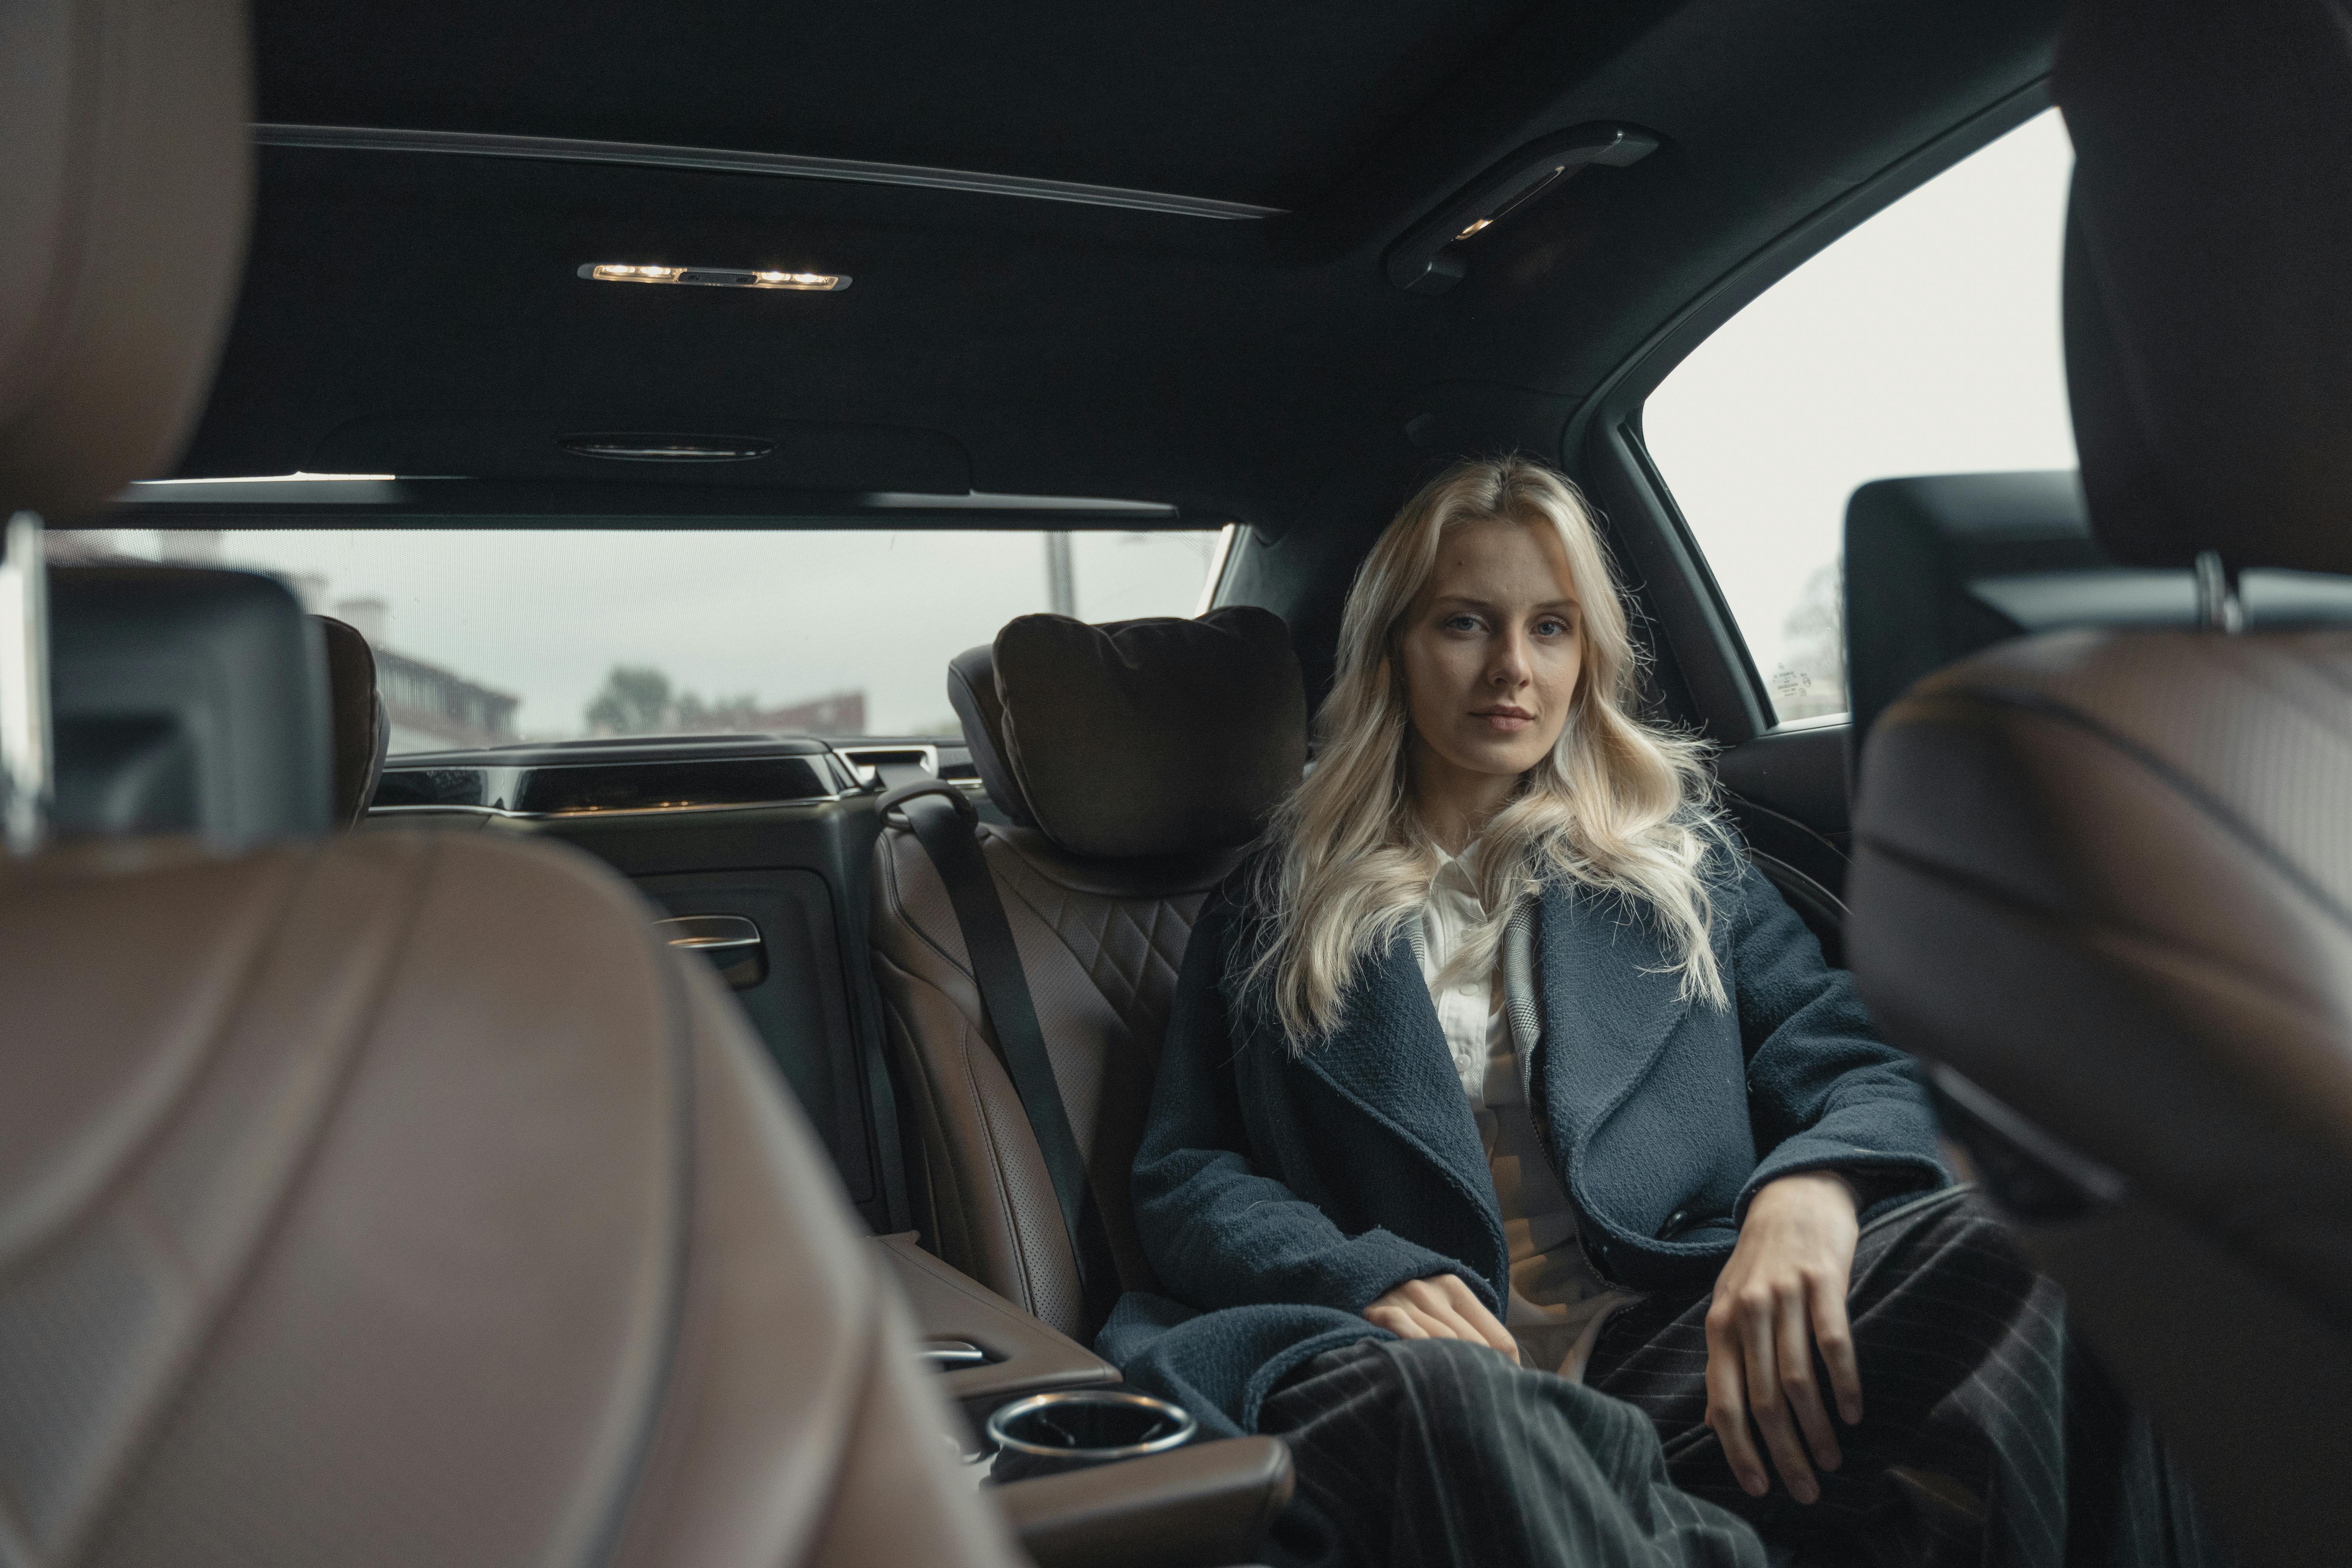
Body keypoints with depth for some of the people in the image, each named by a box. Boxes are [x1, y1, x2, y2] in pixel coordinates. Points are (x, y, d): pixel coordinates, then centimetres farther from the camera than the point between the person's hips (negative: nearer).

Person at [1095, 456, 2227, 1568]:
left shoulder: (1676, 857, 23)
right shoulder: (1274, 910, 19)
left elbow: (1862, 1068, 12)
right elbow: (1181, 1178, 12)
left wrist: (1810, 1191, -14)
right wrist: (1366, 1278, -10)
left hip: (1686, 1339, 1)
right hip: (1434, 1355, 0)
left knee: (1997, 1250, -30)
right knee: (1430, 1396, -40)